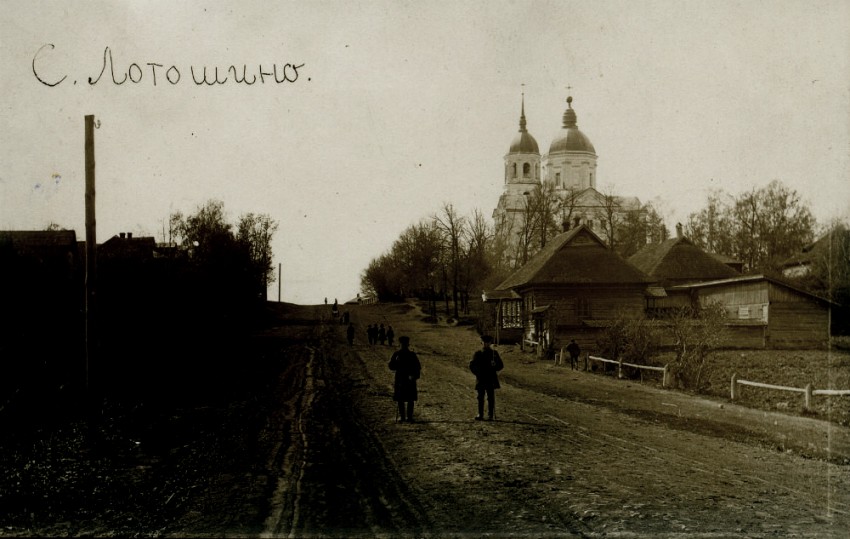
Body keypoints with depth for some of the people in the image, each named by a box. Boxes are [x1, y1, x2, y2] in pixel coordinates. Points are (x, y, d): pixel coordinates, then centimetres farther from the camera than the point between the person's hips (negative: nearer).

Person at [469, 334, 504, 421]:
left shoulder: (494, 353, 6)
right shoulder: (477, 354, 7)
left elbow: (501, 365, 7)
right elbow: (472, 366, 9)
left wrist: (495, 366, -14)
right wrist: (477, 373, -6)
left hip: (491, 380, -1)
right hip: (481, 380, 1)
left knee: (491, 397, -1)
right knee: (480, 397, 2)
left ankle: (491, 415, 3)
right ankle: (480, 414, 6)